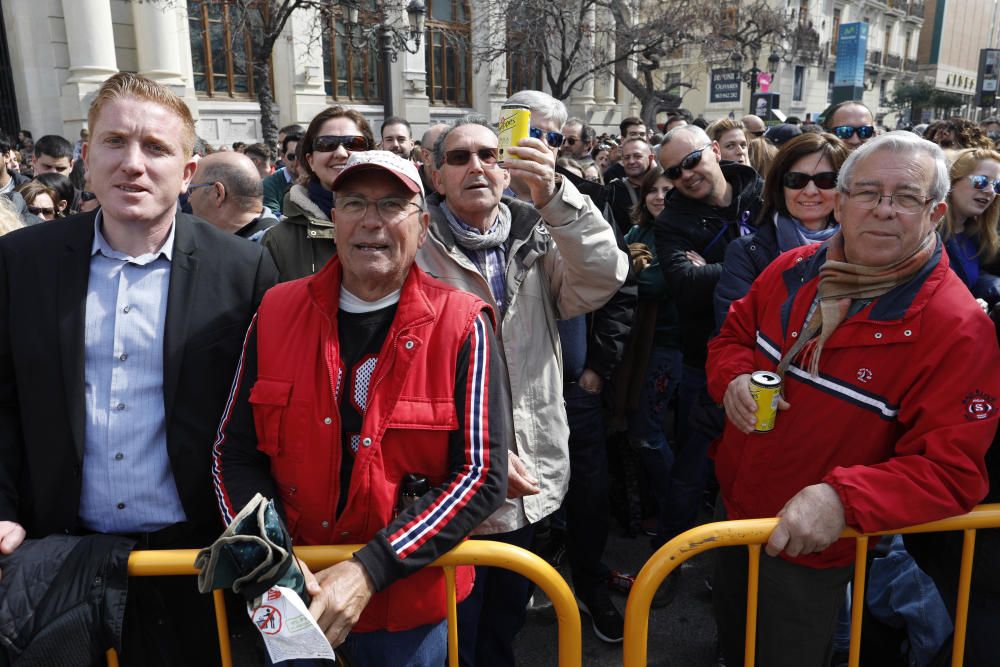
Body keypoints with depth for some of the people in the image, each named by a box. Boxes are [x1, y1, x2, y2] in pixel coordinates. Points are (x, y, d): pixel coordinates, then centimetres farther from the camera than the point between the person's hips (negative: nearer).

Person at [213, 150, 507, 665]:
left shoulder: (460, 324, -12)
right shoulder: (277, 310, -3)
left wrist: (370, 571, -22)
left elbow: (481, 474, -15)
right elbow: (235, 452, 1)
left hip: (409, 600, -2)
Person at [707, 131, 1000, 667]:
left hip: (813, 547, -5)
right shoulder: (792, 270, -6)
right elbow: (733, 337, 8)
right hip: (734, 509, 5)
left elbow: (952, 472, -24)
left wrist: (842, 499, -38)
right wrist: (734, 378, -15)